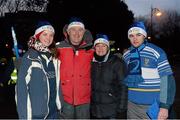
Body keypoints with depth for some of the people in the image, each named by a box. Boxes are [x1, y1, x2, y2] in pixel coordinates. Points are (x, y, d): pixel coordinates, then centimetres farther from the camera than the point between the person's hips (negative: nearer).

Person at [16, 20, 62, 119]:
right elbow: (21, 87, -11)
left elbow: (57, 83, 8)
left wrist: (60, 106, 4)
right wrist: (24, 115, -14)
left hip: (54, 111, 5)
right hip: (36, 112, -4)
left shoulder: (55, 57, 4)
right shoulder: (29, 57, -9)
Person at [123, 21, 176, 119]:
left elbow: (167, 80, -10)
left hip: (152, 106, -4)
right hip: (131, 104, 4)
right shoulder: (126, 55, 5)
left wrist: (165, 106, -14)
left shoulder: (157, 53, -9)